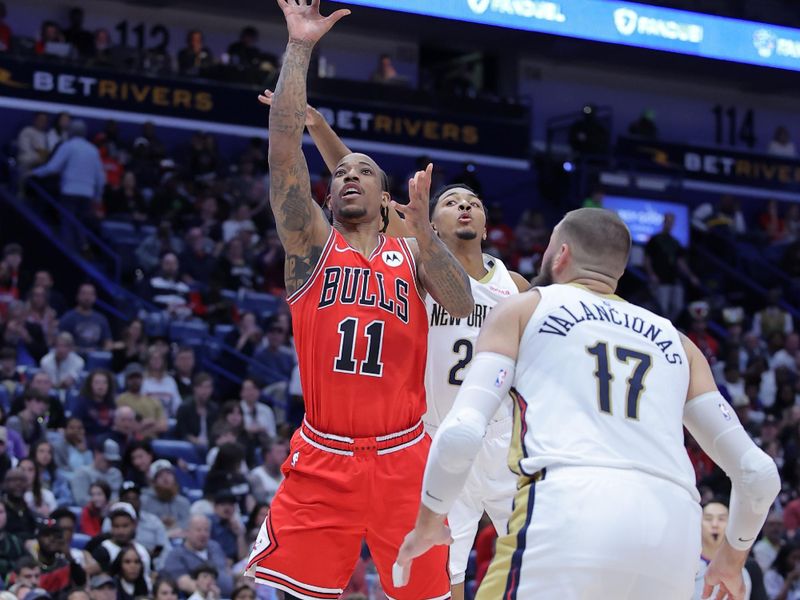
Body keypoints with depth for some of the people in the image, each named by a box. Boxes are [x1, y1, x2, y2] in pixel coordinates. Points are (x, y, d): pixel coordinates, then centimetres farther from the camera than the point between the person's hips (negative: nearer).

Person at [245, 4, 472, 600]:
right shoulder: (312, 241, 6)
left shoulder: (411, 252, 11)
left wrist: (422, 228, -19)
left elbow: (462, 306, -8)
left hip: (402, 458, 1)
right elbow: (284, 151, -6)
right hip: (322, 458, -1)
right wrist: (299, 49, -11)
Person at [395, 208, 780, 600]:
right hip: (674, 531, 4)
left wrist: (428, 522, 19)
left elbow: (460, 434, 3)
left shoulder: (523, 309, 19)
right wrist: (733, 558, 40)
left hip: (569, 512, -4)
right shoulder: (674, 341, 29)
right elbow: (759, 472, 23)